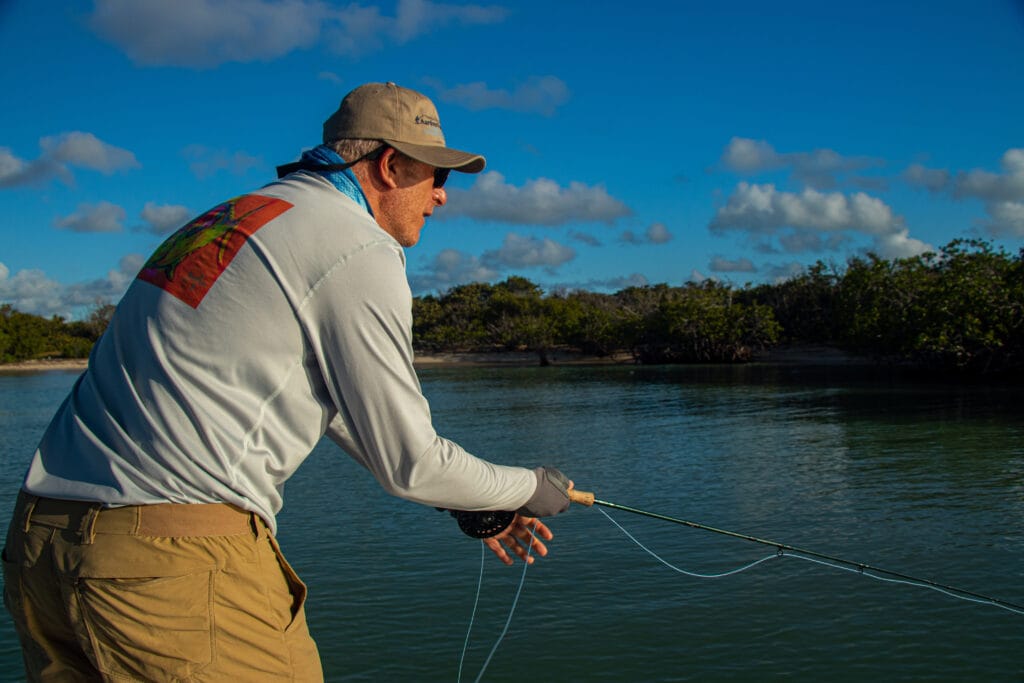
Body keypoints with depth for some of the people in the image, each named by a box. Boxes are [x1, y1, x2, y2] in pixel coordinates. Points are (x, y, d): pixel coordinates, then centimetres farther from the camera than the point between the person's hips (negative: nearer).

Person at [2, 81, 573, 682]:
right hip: (179, 560, -9)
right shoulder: (361, 251, -8)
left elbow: (334, 406, 25)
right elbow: (407, 461, -4)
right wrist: (529, 489, 15)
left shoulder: (242, 214, 20)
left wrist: (470, 505, 27)